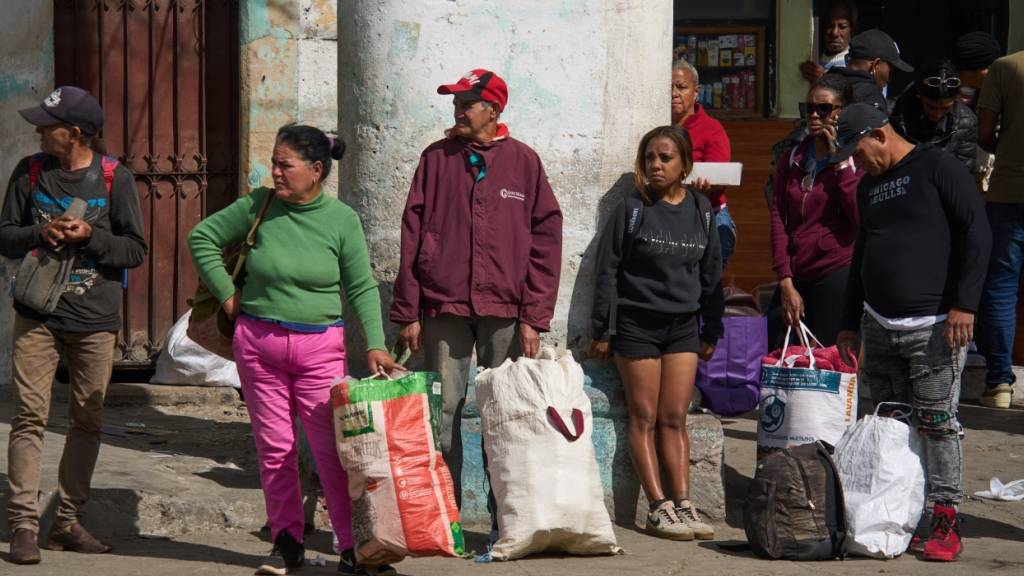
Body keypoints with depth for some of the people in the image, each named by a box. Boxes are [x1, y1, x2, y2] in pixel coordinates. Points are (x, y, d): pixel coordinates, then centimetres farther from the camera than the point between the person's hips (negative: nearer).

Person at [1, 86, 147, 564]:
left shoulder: (115, 178, -1)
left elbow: (136, 249, 0)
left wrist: (89, 236, -15)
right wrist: (40, 233, -11)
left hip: (95, 320, 0)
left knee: (87, 421, 6)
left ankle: (68, 521, 16)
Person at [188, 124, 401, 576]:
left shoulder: (342, 220, -3)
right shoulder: (258, 206, 0)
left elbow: (362, 288, 1)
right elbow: (202, 237, 12)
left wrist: (375, 344, -10)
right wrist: (227, 295, 6)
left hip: (320, 346, -2)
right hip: (258, 342, 2)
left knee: (334, 448, -7)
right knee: (274, 448, 6)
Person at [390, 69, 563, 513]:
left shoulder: (524, 162, 6)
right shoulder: (436, 159, 8)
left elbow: (546, 241, 4)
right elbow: (412, 239, 7)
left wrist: (533, 317, -3)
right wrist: (408, 313, 1)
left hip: (504, 310, 0)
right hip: (443, 307, 1)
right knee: (442, 411, -1)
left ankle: (506, 517, 9)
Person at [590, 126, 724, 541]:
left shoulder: (701, 210, 7)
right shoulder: (632, 210, -4)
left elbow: (711, 273, 14)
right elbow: (607, 270, -3)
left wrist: (711, 332, 13)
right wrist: (603, 331, -6)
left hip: (683, 326, 3)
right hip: (636, 323, -3)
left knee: (675, 418, 3)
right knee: (644, 417, -2)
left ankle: (682, 505, 2)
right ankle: (658, 508, -3)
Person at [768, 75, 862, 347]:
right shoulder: (793, 157, 14)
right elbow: (778, 219, 8)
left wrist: (840, 163, -11)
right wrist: (786, 283, -1)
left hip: (838, 274, -5)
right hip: (795, 276, 5)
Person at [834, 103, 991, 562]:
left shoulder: (938, 168, -5)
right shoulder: (868, 186, 18)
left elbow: (977, 236, -9)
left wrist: (965, 304, -15)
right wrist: (850, 325, 23)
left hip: (934, 327, -7)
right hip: (879, 326, 7)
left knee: (936, 422, -7)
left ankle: (945, 522, -4)